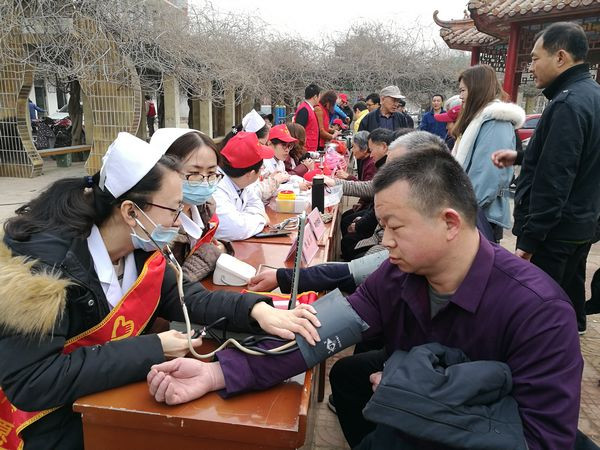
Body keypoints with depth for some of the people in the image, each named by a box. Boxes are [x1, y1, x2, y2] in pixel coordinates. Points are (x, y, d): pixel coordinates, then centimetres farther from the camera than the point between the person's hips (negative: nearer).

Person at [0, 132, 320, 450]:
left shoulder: (140, 250, -6)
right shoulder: (43, 260, -28)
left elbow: (184, 297, -4)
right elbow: (29, 383, -29)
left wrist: (256, 310, -22)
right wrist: (152, 350, -29)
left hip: (118, 400, 6)